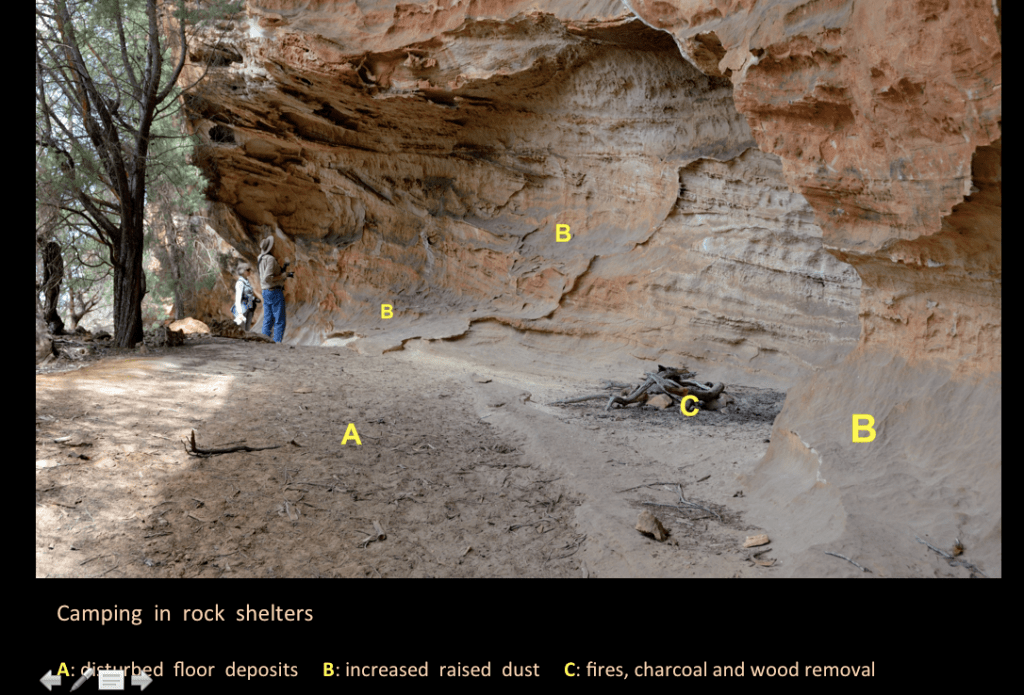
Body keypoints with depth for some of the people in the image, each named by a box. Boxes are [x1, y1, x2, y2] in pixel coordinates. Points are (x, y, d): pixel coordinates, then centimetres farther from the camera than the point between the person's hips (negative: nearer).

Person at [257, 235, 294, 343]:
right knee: (280, 321, -6)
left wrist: (282, 269, 17)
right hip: (275, 292, -9)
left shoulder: (262, 259, 14)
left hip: (266, 292, 9)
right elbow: (267, 278, -22)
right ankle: (277, 342, -10)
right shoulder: (270, 259, -15)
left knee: (267, 321, 10)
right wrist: (284, 275, -16)